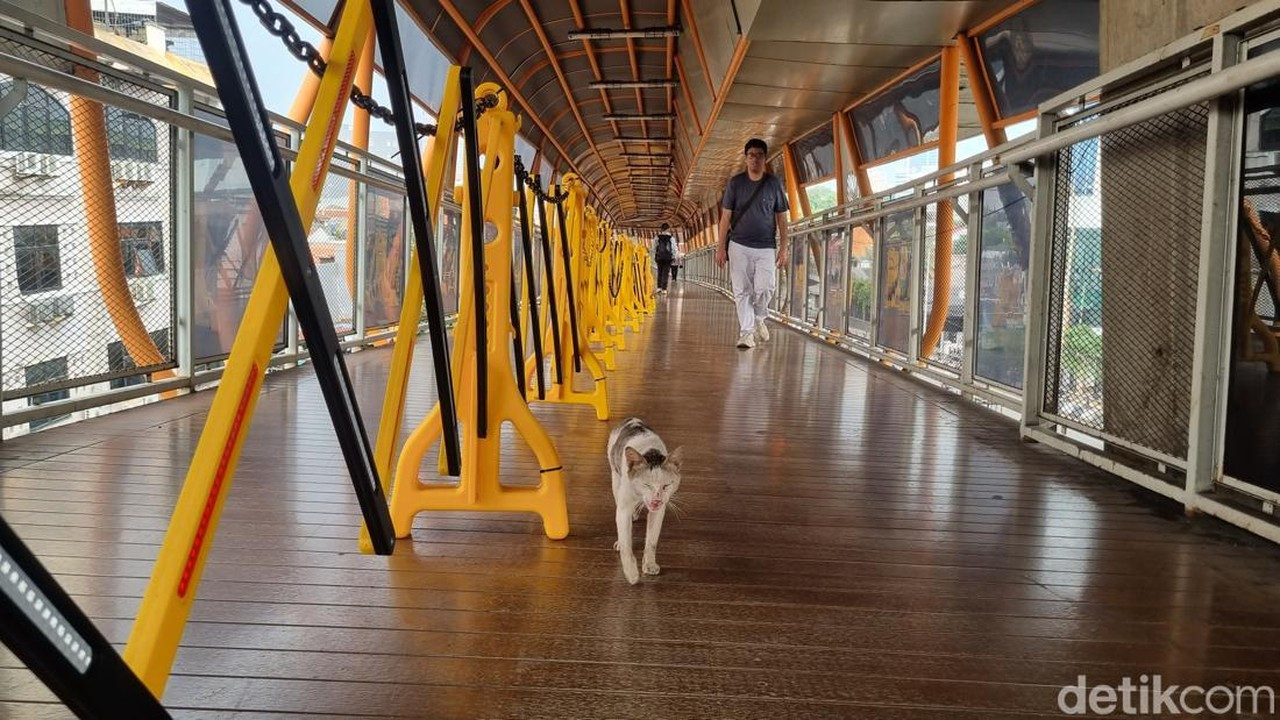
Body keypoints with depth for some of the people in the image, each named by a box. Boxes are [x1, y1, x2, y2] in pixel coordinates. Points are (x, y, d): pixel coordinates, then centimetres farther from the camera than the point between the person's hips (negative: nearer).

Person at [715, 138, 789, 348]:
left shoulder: (774, 183, 5)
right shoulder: (735, 183, 4)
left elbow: (781, 218, 7)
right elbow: (726, 216, 4)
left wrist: (783, 248, 1)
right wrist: (721, 247, -2)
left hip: (766, 247, 0)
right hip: (739, 246, 0)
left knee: (765, 288, -12)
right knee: (742, 292, -1)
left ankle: (759, 319, 17)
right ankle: (746, 332, 5)